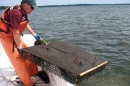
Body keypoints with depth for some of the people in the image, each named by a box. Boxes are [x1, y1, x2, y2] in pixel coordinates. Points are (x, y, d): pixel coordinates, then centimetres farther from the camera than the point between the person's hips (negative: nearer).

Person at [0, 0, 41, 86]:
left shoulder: (22, 12, -1)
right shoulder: (16, 13, -30)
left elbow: (26, 24, 17)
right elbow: (15, 32, -28)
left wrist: (34, 34, 12)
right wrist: (19, 47, -18)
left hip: (14, 37, 9)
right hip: (7, 38, -9)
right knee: (18, 59, -6)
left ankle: (33, 73, 30)